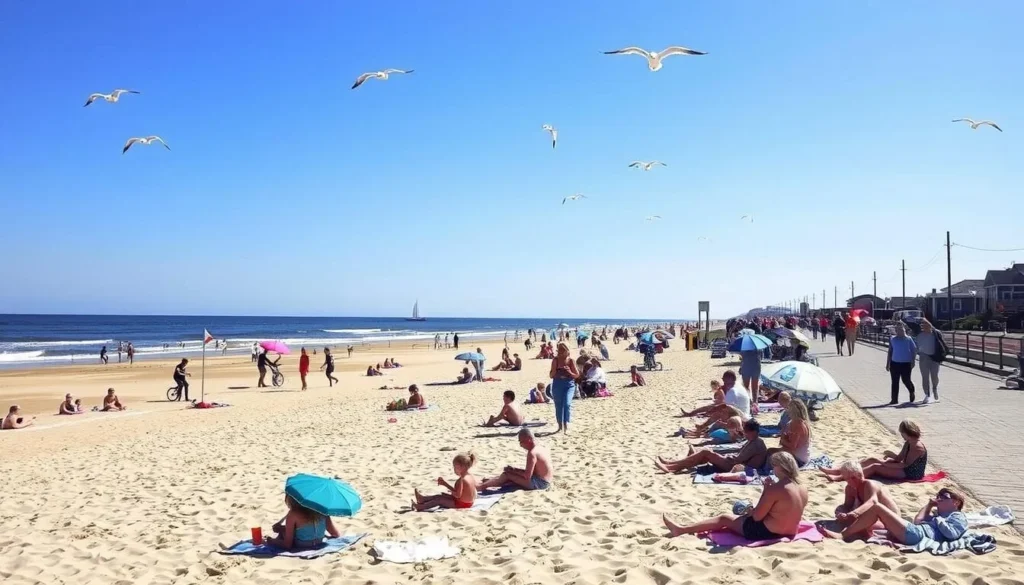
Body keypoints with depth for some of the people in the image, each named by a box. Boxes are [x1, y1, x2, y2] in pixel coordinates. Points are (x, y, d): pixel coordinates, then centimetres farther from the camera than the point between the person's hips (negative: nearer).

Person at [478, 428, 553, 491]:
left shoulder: (532, 453, -19)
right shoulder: (541, 449, 11)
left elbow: (527, 475, -22)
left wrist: (514, 470, -7)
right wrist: (515, 470, 11)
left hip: (538, 483, -10)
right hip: (545, 482, 10)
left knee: (507, 474, -4)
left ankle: (482, 486, -1)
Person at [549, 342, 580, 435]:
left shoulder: (570, 360, 0)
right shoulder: (555, 360, 2)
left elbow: (577, 375, 4)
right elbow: (551, 375, 5)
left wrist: (570, 372, -14)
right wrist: (555, 371, -14)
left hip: (569, 384, -2)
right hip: (557, 384, 2)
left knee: (567, 404, -19)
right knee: (558, 406, 9)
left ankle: (566, 426, -20)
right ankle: (560, 427, 23)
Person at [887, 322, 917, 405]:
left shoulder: (909, 339, -2)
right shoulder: (892, 339, 6)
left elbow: (914, 350, 0)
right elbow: (890, 351, 11)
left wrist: (912, 361, -6)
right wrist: (888, 363, 10)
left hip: (906, 363, -3)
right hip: (894, 363, 3)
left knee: (906, 380, 1)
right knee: (895, 382, 3)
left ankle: (912, 391, 33)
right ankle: (894, 399, 8)